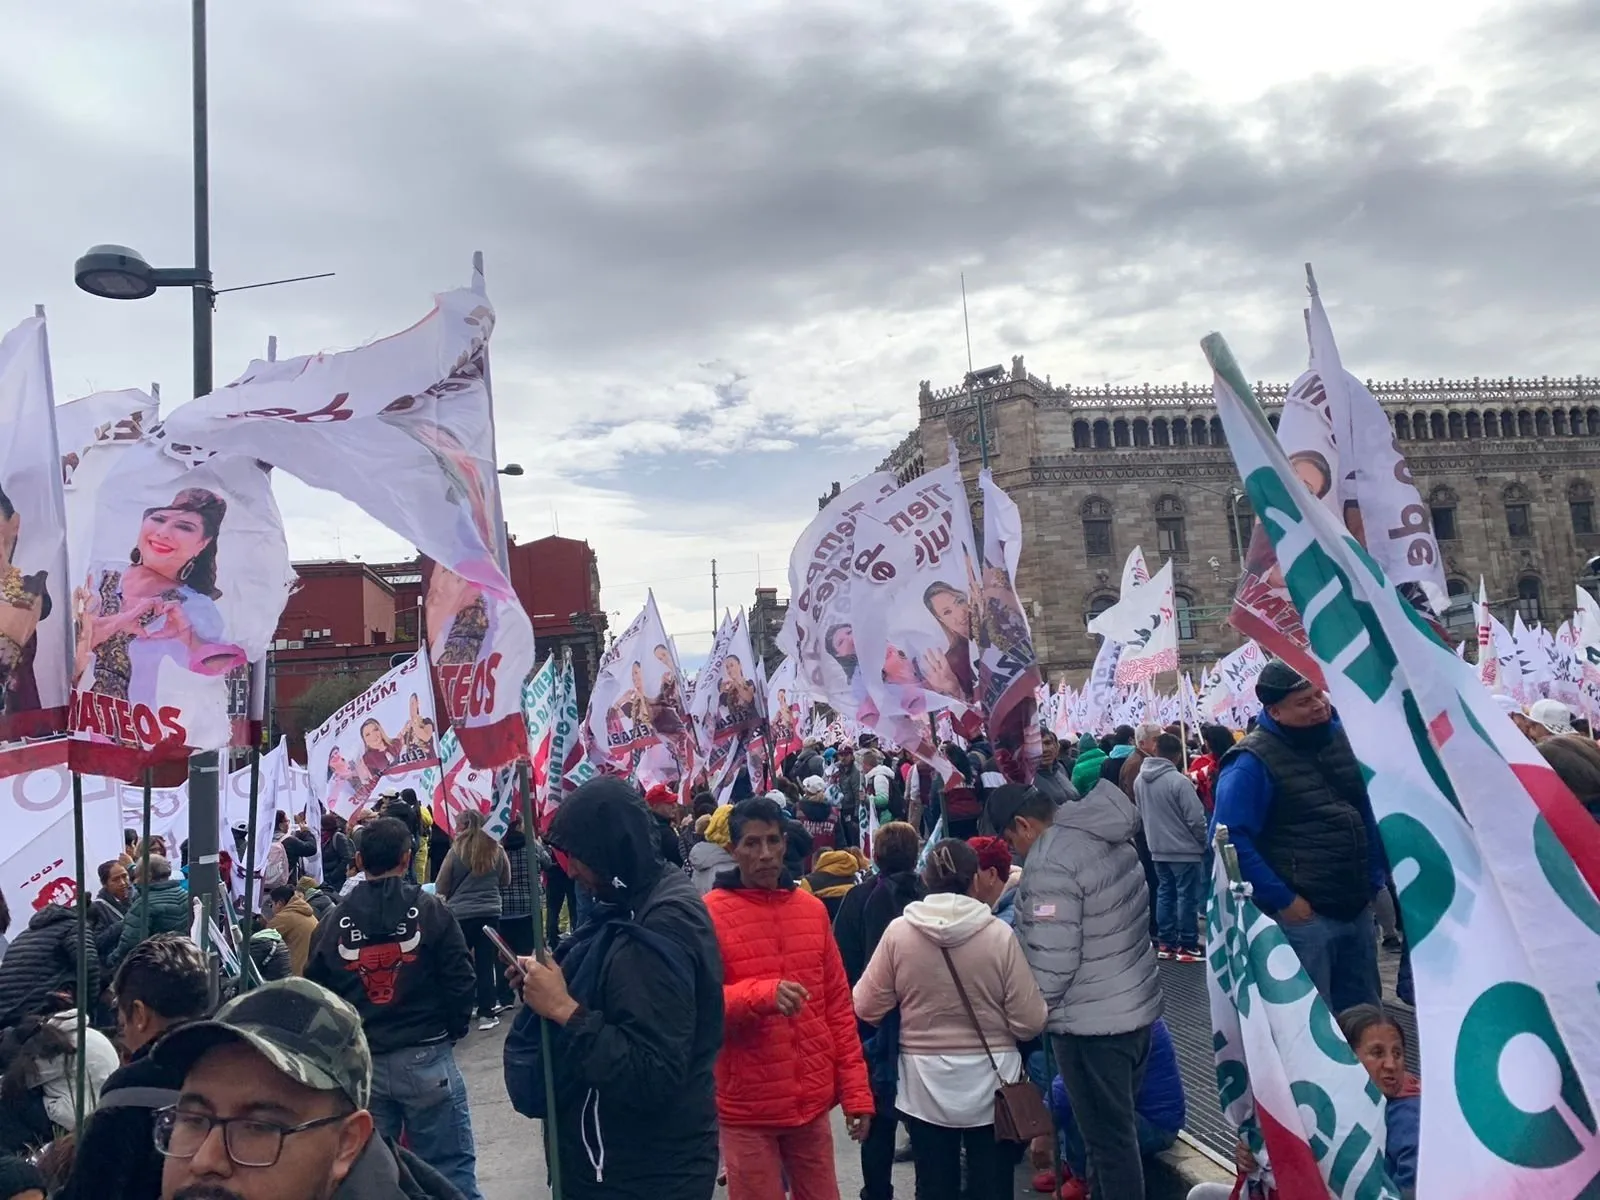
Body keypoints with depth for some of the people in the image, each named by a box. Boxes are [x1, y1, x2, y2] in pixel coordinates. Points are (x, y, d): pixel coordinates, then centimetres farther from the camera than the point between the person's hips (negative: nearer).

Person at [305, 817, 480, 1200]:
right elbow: (460, 981, -7)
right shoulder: (431, 911, -7)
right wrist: (453, 1031, 10)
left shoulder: (332, 923, 1)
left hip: (359, 1063, 3)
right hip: (425, 1057, -3)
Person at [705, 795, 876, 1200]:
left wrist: (856, 1092, 5)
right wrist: (760, 994, -30)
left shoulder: (813, 909, 5)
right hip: (748, 1108, -4)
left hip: (813, 1102, 4)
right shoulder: (709, 914, -9)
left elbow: (839, 1006, 8)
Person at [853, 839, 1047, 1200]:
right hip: (989, 1081, -1)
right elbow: (1030, 1021, -10)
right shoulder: (999, 934, -14)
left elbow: (867, 1008, -4)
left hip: (924, 1083, 1)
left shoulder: (898, 931, -11)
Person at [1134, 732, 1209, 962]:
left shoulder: (1140, 779, 0)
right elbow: (1196, 818, -18)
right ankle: (1188, 946, 6)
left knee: (1164, 893, 13)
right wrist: (1204, 842, -1)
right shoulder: (1178, 781, -21)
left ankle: (1166, 943, 17)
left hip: (1157, 848, 7)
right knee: (1187, 896, 1)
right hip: (1184, 849, -6)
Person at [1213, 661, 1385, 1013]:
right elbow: (1229, 839, -19)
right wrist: (1282, 900, -18)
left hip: (1357, 908, 7)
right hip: (1304, 915, -7)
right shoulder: (1253, 762, -15)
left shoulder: (1342, 735, 6)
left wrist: (1376, 876, 10)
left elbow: (1368, 811, 17)